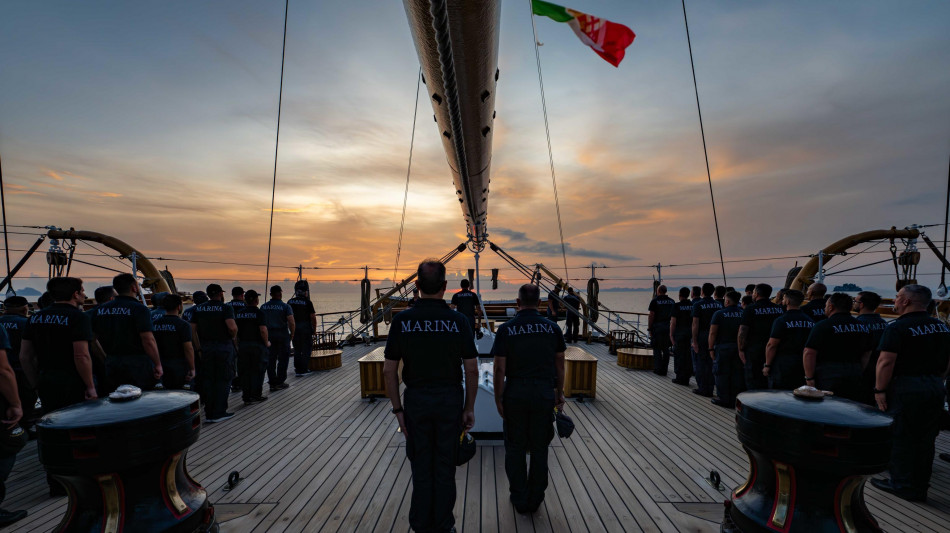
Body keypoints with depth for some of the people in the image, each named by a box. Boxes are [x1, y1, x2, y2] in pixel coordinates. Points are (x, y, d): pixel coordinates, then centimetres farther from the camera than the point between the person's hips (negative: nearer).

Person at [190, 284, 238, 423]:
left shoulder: (198, 309, 6)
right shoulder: (226, 308, -10)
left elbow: (192, 330, 6)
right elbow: (232, 327, -23)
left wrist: (199, 347, 13)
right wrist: (233, 337, -2)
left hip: (206, 347, 5)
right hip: (224, 347, -4)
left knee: (208, 380, 12)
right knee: (223, 380, 5)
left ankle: (209, 414, 17)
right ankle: (219, 413, 7)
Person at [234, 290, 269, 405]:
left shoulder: (238, 312, 5)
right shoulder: (259, 313, -11)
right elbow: (263, 330, -20)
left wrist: (237, 343, 18)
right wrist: (266, 342, -6)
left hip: (242, 345, 4)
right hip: (257, 345, -4)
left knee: (244, 372, 10)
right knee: (257, 371, 8)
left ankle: (247, 397, 12)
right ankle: (256, 394, 12)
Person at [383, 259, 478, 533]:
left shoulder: (402, 320, -9)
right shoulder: (458, 321, -10)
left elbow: (389, 371, -7)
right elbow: (472, 369, -8)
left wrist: (398, 408, 3)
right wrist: (469, 407, 2)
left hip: (416, 400, 1)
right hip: (450, 400, 0)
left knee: (421, 466, 16)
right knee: (445, 466, 15)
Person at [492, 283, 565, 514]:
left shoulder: (506, 329, -9)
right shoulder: (552, 328, -1)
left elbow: (500, 369, -9)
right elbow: (560, 364, 4)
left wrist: (498, 399, 0)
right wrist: (559, 392, 16)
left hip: (515, 393, -2)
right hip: (544, 393, 2)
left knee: (515, 447, 14)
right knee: (539, 447, 15)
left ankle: (520, 499, 25)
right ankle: (535, 499, 26)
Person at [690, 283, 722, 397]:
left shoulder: (698, 305, -11)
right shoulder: (718, 305, 5)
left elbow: (695, 324, -15)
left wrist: (694, 341, -13)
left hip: (701, 337, -5)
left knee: (700, 363, 4)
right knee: (711, 363, 13)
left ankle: (703, 389, 8)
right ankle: (710, 389, 19)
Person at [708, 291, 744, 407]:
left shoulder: (719, 314, -9)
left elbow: (712, 333, -11)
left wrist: (711, 349, -5)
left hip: (723, 347, -4)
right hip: (739, 348, 4)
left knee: (722, 374, 5)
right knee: (737, 374, 11)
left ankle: (724, 400, 10)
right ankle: (736, 400, 18)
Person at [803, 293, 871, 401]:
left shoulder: (823, 326, -11)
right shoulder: (863, 327, 10)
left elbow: (809, 353, -16)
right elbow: (866, 355, 18)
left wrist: (809, 378, -10)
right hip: (854, 379, 6)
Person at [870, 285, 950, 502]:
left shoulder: (898, 327, -15)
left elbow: (886, 361, -21)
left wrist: (879, 390, -15)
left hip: (905, 387, -7)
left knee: (901, 438, 3)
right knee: (925, 439, 13)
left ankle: (902, 485, 11)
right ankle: (920, 486, 22)